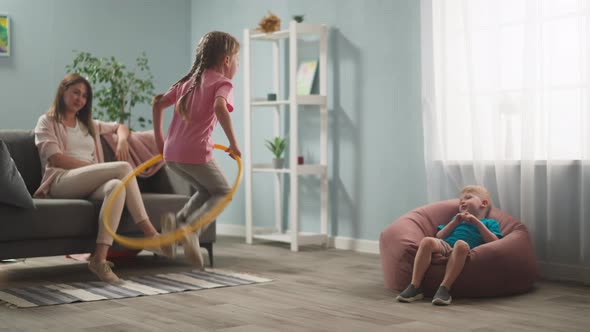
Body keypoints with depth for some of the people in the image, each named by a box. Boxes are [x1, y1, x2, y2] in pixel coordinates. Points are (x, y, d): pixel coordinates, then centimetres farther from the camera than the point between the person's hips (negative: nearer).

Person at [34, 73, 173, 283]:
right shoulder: (47, 122, 14)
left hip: (90, 186, 5)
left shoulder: (89, 125, 32)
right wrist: (94, 167, -10)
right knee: (123, 167, -27)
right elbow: (56, 159, -2)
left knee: (116, 186, -35)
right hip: (61, 181, -5)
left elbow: (120, 127, 41)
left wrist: (122, 140, 15)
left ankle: (99, 258, -46)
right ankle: (150, 233, -33)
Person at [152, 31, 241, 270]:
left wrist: (159, 139, 22)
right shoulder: (223, 83, -1)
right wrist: (233, 144, -15)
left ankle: (179, 220, 4)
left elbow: (158, 103, 17)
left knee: (206, 190, 26)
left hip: (171, 153, 7)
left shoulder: (189, 81, 20)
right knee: (222, 192, 13)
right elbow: (220, 108, -23)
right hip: (195, 153, -7)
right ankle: (190, 227, -10)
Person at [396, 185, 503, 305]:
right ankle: (414, 287, -37)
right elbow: (439, 236, 27)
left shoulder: (490, 223, 28)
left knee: (461, 244, -41)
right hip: (444, 245, 3)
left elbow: (494, 241, 7)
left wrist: (477, 222, 5)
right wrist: (454, 222, 15)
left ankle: (444, 288, -45)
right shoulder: (457, 218, 41)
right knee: (427, 240, -32)